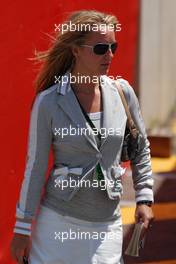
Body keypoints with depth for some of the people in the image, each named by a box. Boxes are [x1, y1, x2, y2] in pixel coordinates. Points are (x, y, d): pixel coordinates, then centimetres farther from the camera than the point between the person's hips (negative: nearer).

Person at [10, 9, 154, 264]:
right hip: (57, 220, -2)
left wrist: (144, 198, 9)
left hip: (106, 224, 2)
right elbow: (35, 168, -3)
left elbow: (141, 149, 15)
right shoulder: (48, 102, -7)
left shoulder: (122, 91, 2)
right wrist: (23, 228, -2)